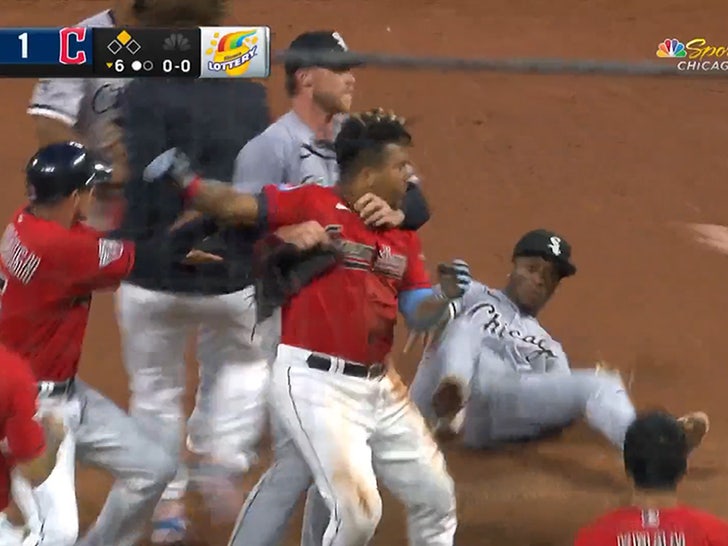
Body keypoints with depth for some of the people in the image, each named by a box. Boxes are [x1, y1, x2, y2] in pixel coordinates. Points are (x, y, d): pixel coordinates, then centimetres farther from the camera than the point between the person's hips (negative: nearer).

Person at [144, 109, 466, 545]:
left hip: (380, 386, 8)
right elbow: (235, 206, -15)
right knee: (357, 510, -15)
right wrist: (184, 178, -32)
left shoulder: (403, 236, 10)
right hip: (316, 383, -8)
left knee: (436, 496, 16)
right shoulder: (312, 205, -9)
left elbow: (418, 314, 9)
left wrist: (446, 296, -13)